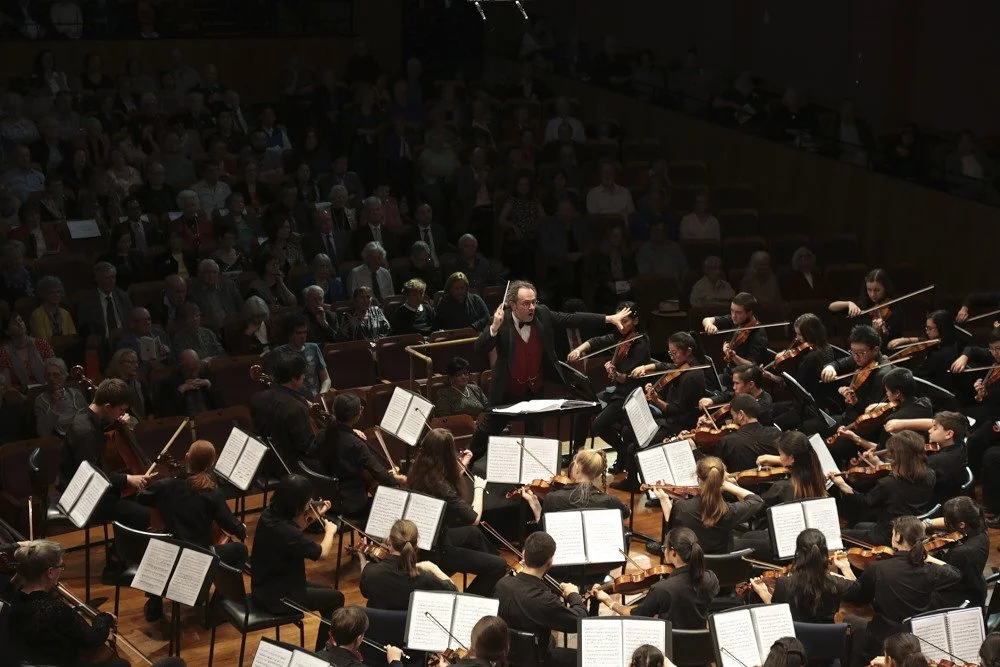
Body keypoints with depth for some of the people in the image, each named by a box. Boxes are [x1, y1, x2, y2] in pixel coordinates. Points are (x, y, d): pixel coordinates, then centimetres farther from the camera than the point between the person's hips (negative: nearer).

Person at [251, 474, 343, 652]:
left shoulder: (270, 514, -6)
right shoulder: (284, 531, -32)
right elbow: (323, 553, -22)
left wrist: (314, 516, 9)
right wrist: (330, 530, -4)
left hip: (265, 587, 9)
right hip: (277, 596, -9)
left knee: (327, 592, 22)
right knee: (335, 598, 7)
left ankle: (324, 647, 31)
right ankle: (323, 653, 20)